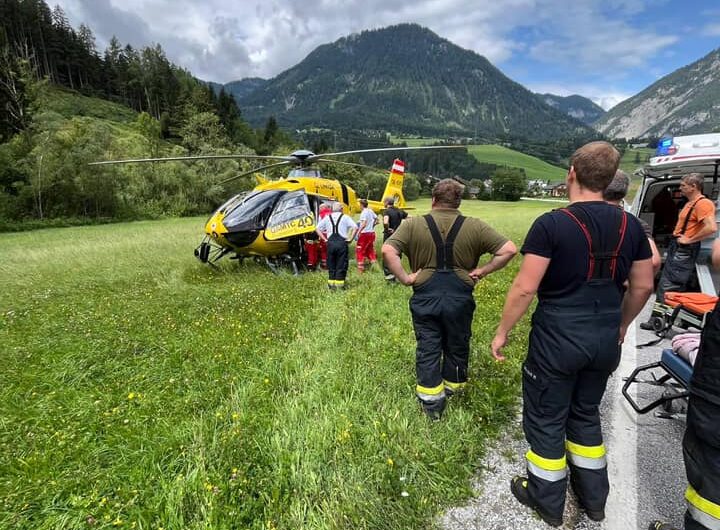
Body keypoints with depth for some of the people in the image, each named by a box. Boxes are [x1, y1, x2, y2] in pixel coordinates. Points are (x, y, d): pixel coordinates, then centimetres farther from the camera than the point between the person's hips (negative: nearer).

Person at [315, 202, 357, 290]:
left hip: (330, 243, 3)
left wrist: (324, 239, 9)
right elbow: (355, 227, -9)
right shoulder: (345, 217, 2)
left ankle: (331, 283, 16)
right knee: (341, 265, 4)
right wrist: (350, 239, -4)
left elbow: (317, 228, 11)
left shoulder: (327, 218, 11)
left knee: (331, 265, 13)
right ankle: (340, 285, 5)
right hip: (342, 243, -3)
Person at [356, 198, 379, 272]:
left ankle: (360, 267, 2)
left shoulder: (364, 212, -15)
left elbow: (364, 224, -24)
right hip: (372, 233, 8)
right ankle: (374, 262, 16)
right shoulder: (371, 211, 8)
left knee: (360, 250, 2)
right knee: (370, 249, 20)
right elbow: (376, 220, 14)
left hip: (365, 233, -8)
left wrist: (358, 232, -19)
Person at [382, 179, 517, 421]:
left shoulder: (413, 224, -5)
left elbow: (387, 250, -15)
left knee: (428, 348, 11)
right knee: (457, 346, 20)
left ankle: (431, 402, 18)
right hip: (460, 297, 1)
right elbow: (509, 250, -5)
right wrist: (482, 271, -1)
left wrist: (404, 278, -9)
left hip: (425, 297, -1)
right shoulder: (475, 226, -2)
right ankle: (453, 389, 38)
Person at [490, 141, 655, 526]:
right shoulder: (630, 225, 2)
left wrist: (502, 332, -7)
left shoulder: (551, 224, -17)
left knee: (546, 419, 13)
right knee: (586, 413, 25)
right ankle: (593, 497, 41)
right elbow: (642, 286, 10)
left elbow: (524, 288, -19)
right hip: (604, 339, 6)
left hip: (557, 338, -6)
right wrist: (620, 326, 24)